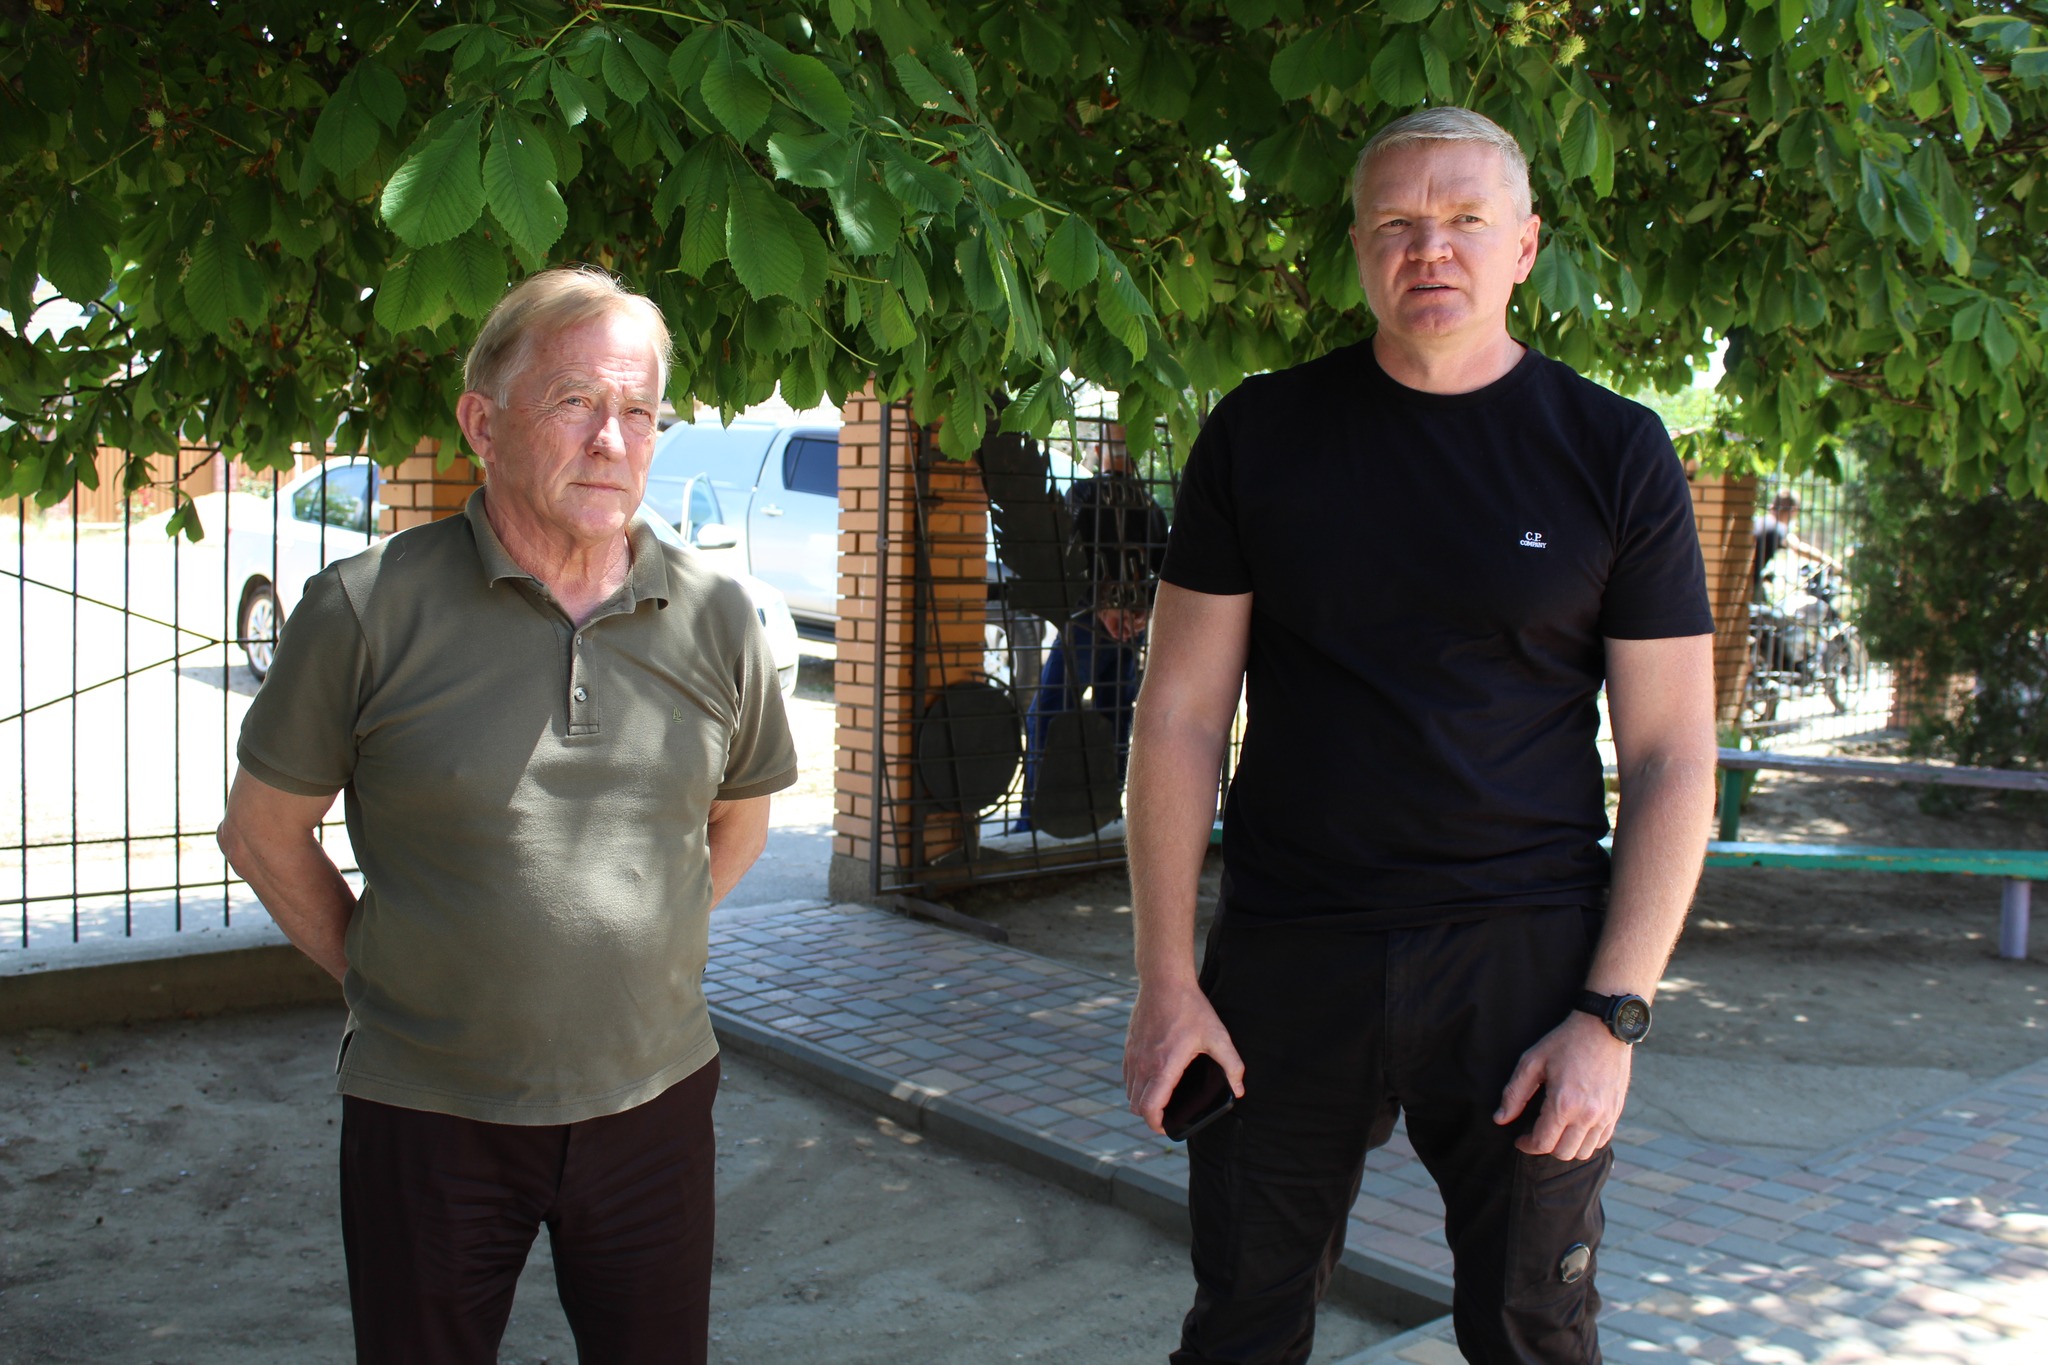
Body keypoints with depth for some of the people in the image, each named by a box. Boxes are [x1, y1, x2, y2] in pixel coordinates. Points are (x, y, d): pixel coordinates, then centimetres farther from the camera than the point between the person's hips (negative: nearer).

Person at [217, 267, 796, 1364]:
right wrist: (379, 977, 2)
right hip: (429, 1114, -2)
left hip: (654, 1098, 2)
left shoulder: (715, 620, -2)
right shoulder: (367, 609, -10)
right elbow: (262, 831, 2)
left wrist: (638, 955, 9)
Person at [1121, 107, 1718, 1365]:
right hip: (1285, 963, 1)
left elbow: (1672, 757, 0)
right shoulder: (1261, 435, 2)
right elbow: (1182, 717, 2)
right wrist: (1167, 980, -2)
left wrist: (1613, 1014, -8)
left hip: (1525, 965, 0)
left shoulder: (1614, 453, 0)